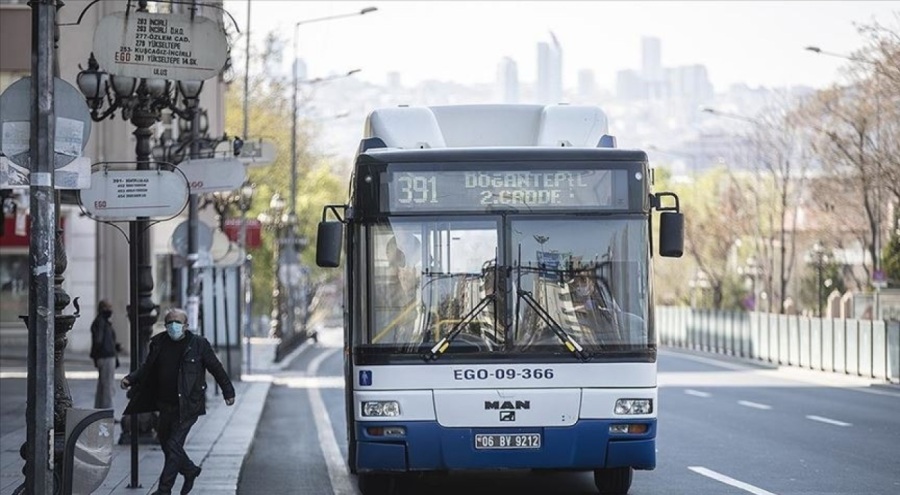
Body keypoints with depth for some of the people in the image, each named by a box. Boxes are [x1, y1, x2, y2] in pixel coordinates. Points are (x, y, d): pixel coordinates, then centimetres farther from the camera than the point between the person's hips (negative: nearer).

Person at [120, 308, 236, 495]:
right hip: (166, 405, 6)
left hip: (187, 407, -6)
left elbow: (216, 368, 2)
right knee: (165, 442, 16)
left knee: (174, 445, -10)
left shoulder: (198, 344, -6)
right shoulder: (158, 343, 4)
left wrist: (228, 391, 6)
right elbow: (147, 369, 13)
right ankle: (190, 470, 40)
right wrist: (130, 379, -3)